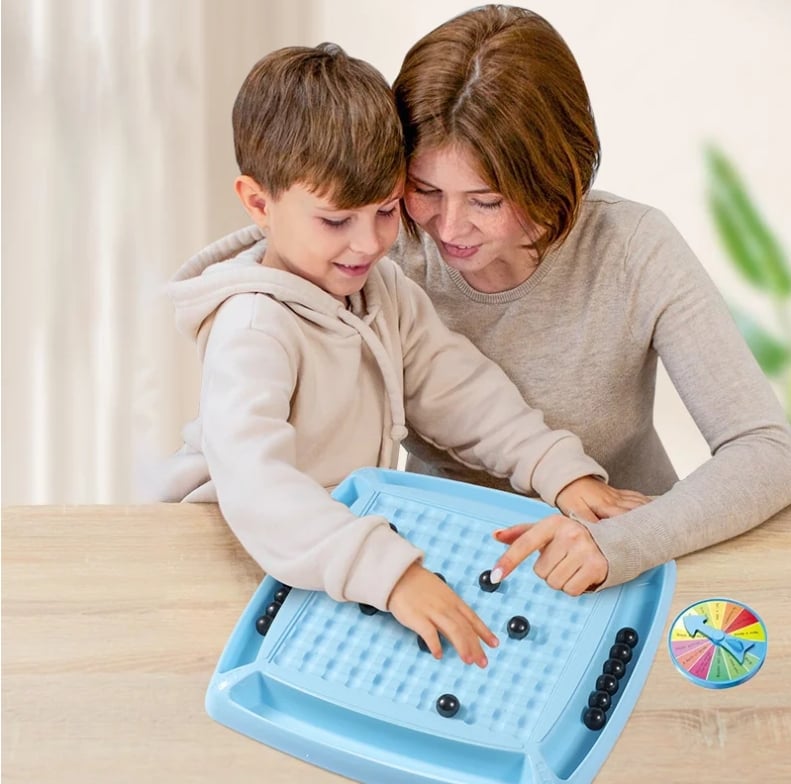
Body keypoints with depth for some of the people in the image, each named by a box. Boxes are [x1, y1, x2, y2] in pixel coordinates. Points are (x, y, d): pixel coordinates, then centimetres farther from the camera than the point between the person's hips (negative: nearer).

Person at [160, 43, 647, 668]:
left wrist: (561, 469, -9)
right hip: (250, 553, -6)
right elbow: (254, 483, -41)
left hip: (354, 524, 7)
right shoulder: (254, 330, -27)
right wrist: (388, 570, -52)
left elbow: (460, 391, 5)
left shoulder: (385, 291, 1)